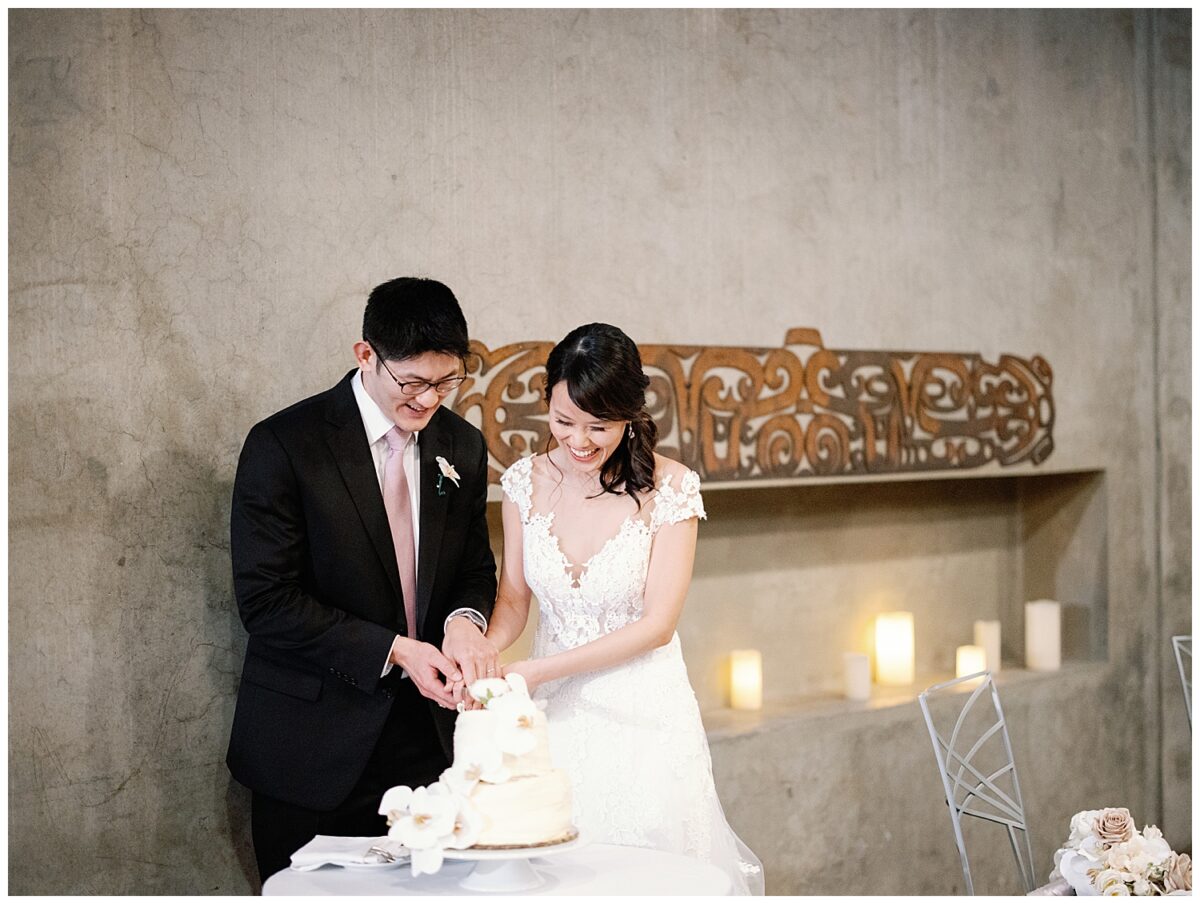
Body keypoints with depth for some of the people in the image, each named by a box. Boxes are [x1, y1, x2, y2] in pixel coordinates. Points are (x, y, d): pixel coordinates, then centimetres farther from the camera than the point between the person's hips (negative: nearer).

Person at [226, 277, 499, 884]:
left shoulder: (462, 447, 5)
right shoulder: (282, 446, -11)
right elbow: (267, 601, -14)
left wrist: (465, 620, -10)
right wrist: (393, 650, -19)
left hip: (427, 742, 4)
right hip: (312, 751, -4)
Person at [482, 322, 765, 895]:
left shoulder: (670, 489, -12)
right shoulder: (527, 481, -1)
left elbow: (657, 624, -12)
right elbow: (514, 596, 6)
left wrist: (539, 670, -16)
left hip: (644, 718, -3)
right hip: (557, 719, 3)